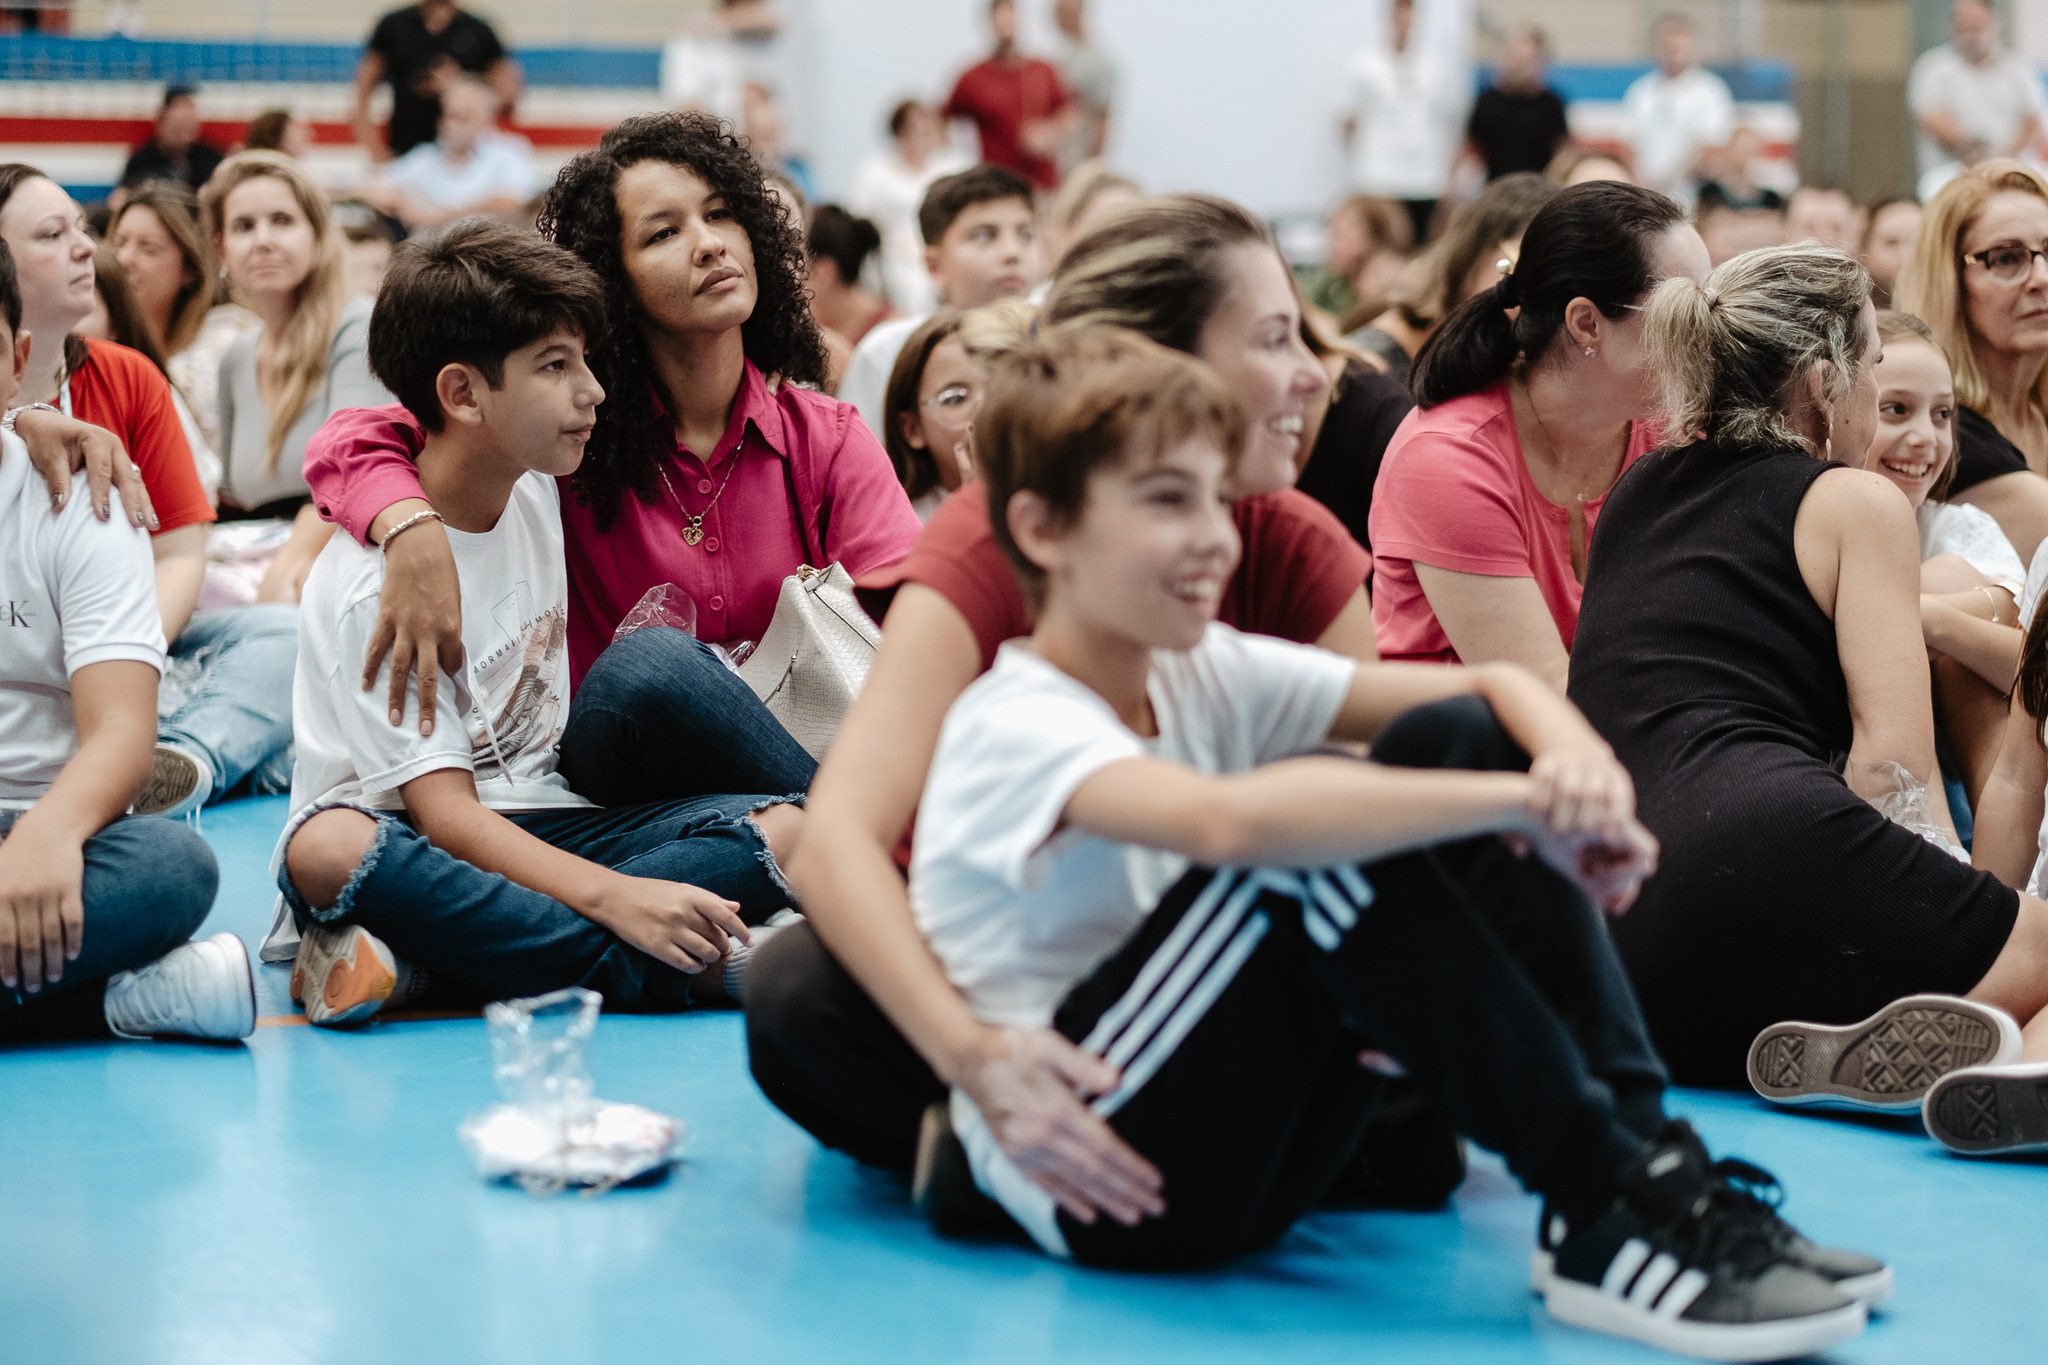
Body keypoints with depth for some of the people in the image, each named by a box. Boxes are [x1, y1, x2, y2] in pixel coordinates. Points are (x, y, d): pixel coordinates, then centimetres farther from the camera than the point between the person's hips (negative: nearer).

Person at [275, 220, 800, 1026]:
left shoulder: (536, 490, 6)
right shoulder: (371, 583, -16)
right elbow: (444, 813, -23)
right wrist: (616, 899, -35)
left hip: (542, 821, 7)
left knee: (782, 827, -18)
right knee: (328, 849, -41)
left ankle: (416, 964, -28)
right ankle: (684, 967, -38)